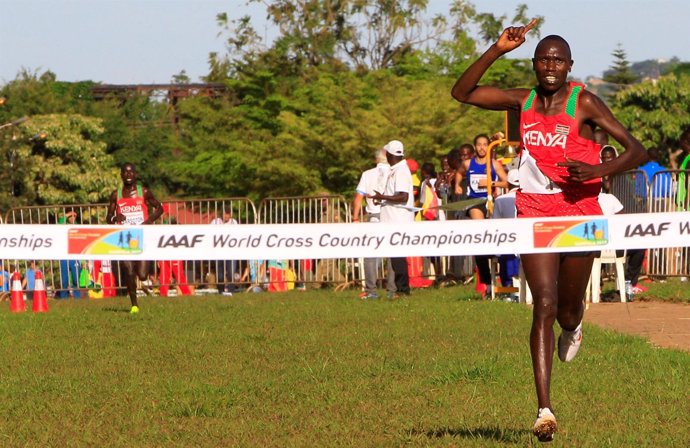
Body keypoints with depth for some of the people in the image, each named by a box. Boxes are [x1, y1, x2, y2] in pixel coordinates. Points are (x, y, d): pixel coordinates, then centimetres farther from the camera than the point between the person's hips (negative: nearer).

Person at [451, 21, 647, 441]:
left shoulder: (585, 103, -7)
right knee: (544, 306, -11)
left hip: (579, 213, -1)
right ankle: (545, 409, -14)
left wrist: (597, 170, -26)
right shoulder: (522, 102, 4)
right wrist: (498, 49, -7)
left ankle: (573, 327, 55)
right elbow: (462, 92, 3)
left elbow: (637, 151, -9)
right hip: (535, 212, 1)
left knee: (568, 308, 13)